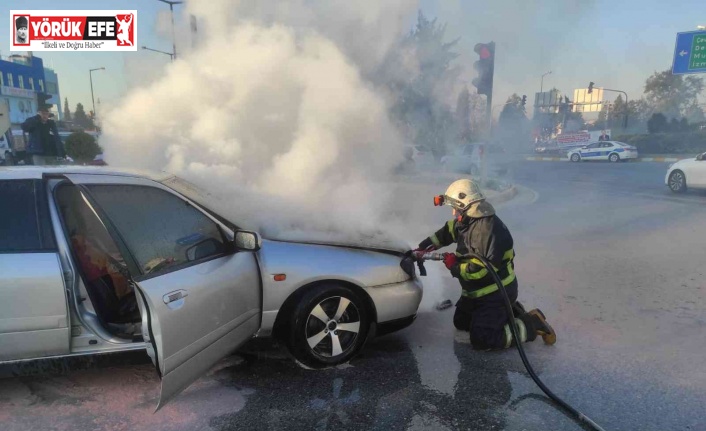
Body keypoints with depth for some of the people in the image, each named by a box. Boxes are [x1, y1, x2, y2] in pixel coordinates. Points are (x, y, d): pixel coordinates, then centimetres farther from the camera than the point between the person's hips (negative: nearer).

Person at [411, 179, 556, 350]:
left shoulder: (489, 228, -29)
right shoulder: (467, 220, 0)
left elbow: (483, 269, -34)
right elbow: (446, 232, 17)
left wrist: (455, 266, -20)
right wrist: (422, 249, 8)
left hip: (496, 292, -10)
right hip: (476, 291, 10)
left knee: (481, 340, -12)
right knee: (461, 323, 22)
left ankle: (532, 323, 2)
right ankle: (507, 311, 24)